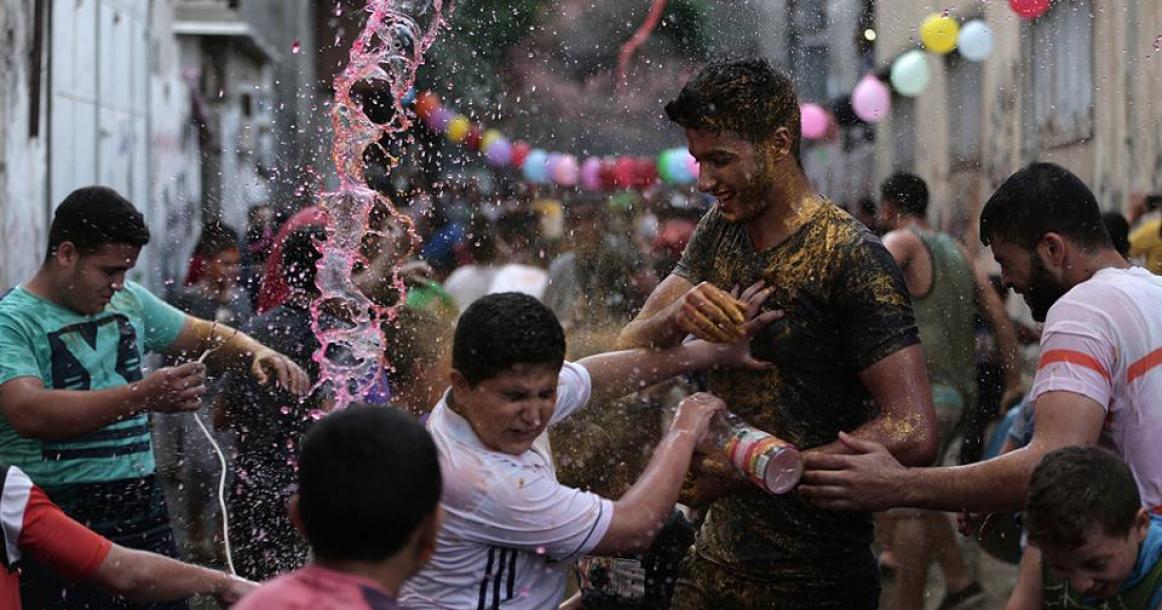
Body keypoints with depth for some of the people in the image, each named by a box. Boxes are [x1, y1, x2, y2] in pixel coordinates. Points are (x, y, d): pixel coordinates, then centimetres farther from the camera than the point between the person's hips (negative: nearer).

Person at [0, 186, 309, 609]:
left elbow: (204, 337, 26)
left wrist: (257, 353, 4)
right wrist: (141, 397, -33)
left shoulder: (130, 300, 13)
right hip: (55, 518, -6)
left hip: (141, 509, 6)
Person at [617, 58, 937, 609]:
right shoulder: (719, 231, 7)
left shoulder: (851, 256, -17)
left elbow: (912, 436, -24)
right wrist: (676, 319, -19)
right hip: (716, 560, 6)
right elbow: (631, 348, 4)